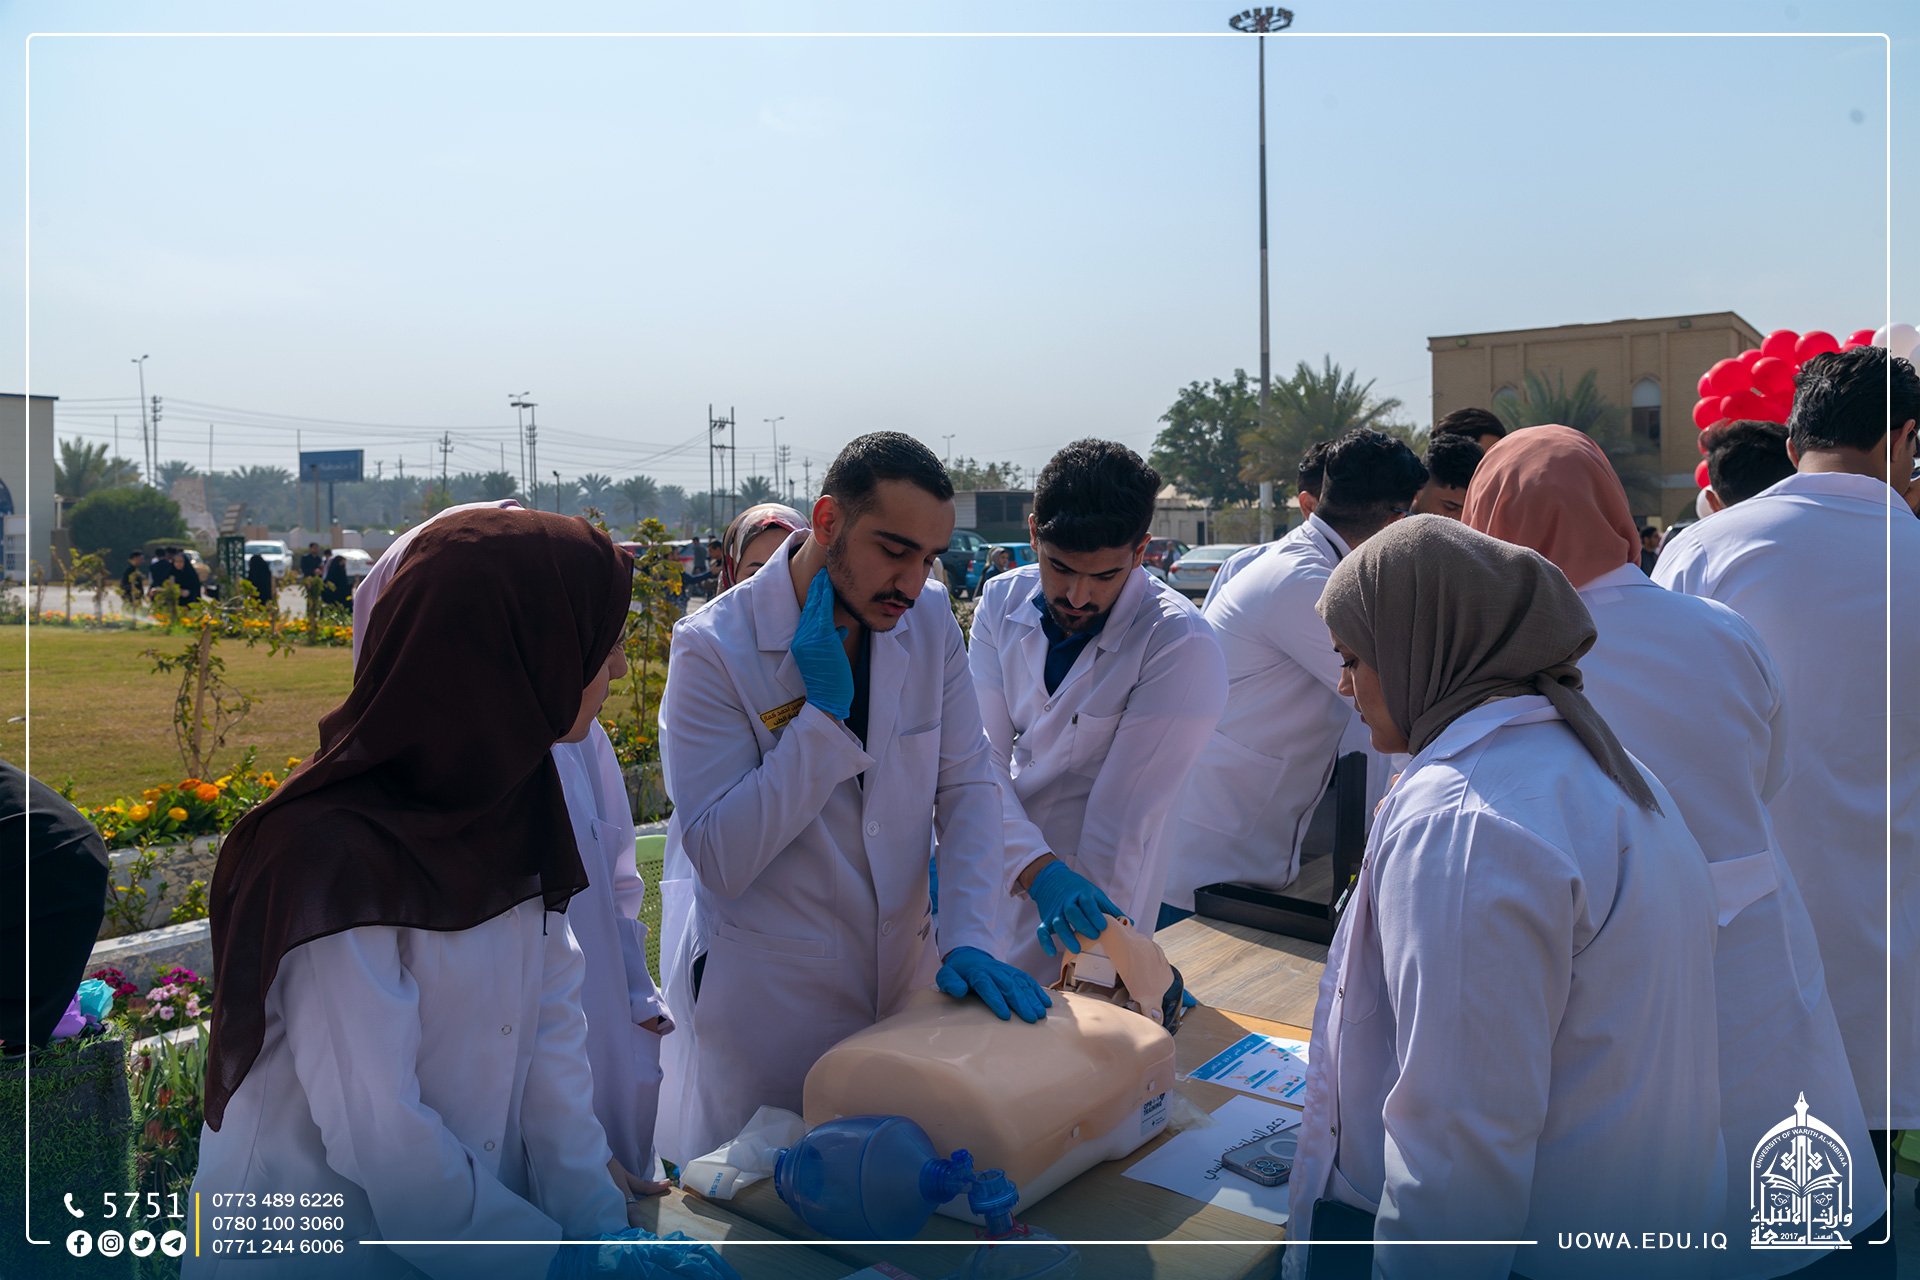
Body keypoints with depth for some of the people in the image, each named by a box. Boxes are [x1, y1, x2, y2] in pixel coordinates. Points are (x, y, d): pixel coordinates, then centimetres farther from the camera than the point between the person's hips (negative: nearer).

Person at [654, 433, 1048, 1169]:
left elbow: (968, 787, -2)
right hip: (765, 1004, -4)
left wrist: (967, 938, -15)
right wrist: (826, 711, -25)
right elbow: (722, 860, -21)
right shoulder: (714, 648, -17)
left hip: (905, 978, 5)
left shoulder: (931, 624, -3)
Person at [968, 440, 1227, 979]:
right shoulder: (1002, 601, -7)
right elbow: (980, 753, -13)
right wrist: (1038, 869, -28)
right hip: (1000, 869, 5)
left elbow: (1126, 819, -21)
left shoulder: (1182, 649, -22)